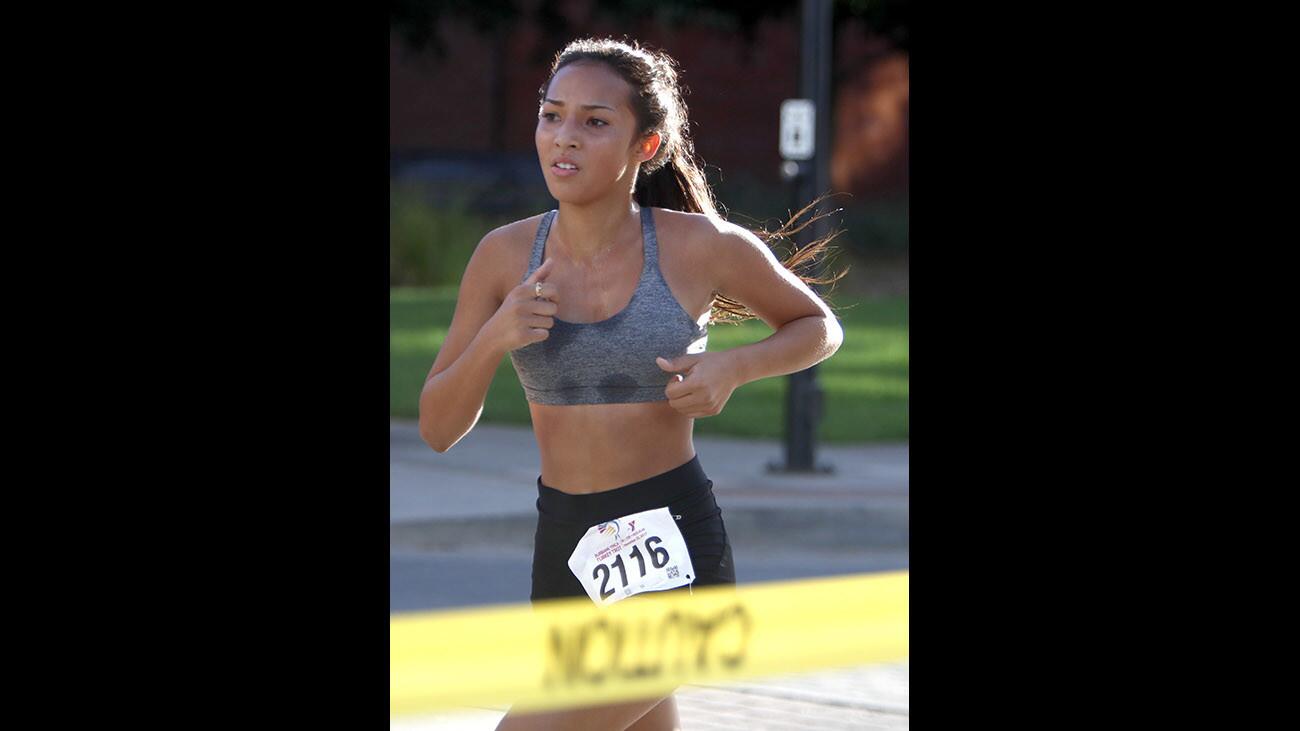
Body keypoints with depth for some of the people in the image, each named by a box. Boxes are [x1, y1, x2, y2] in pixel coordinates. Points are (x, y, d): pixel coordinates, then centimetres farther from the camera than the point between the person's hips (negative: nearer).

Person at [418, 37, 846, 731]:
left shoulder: (705, 248, -10)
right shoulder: (505, 255, -2)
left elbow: (818, 327, 8)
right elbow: (439, 428, 1)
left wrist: (733, 367, -11)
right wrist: (493, 340, -17)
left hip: (673, 550, -5)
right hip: (562, 545, 5)